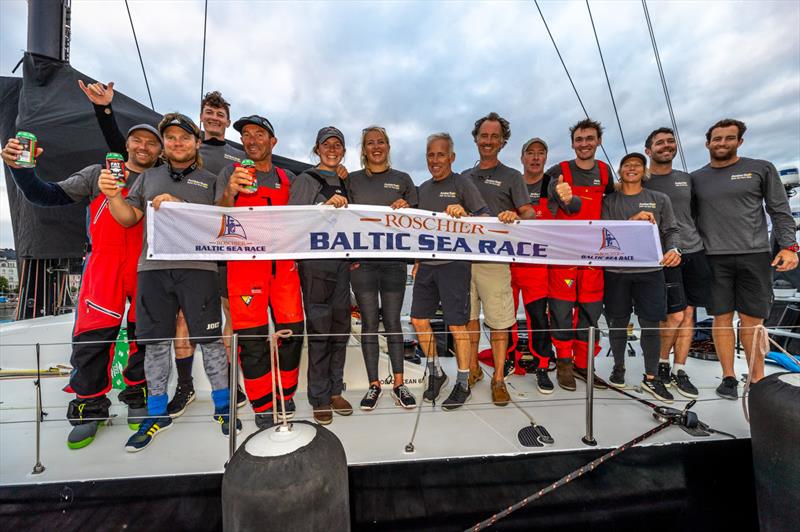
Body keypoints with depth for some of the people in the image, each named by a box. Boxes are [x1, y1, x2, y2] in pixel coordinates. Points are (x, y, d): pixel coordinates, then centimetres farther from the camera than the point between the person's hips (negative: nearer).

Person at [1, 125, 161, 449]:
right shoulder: (98, 174, 15)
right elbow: (48, 196, 11)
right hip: (103, 264, 1)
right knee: (91, 337, -1)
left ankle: (137, 398, 24)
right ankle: (90, 408, 17)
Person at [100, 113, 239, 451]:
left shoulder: (211, 181, 12)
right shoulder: (149, 177, 21)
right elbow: (128, 218, 17)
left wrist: (179, 206, -10)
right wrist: (112, 196, -1)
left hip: (198, 267, -3)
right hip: (153, 267, 3)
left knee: (210, 338, -1)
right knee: (154, 341, 8)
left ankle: (222, 407, 15)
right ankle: (157, 414, 24)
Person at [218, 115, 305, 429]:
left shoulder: (288, 178, 17)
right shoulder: (231, 173, 11)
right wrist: (230, 192, -17)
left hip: (283, 263, 3)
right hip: (245, 263, -2)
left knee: (292, 331, 1)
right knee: (252, 338, -3)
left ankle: (285, 400, 21)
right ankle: (263, 408, 14)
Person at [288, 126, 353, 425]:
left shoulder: (344, 184, 22)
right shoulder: (305, 180, 4)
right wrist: (326, 206, -19)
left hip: (341, 262, 6)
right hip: (315, 262, -6)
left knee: (340, 328, 8)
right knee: (319, 329, -3)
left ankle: (335, 391, 22)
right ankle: (320, 399, 11)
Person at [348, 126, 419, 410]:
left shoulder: (402, 179, 12)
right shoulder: (352, 180, 11)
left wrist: (406, 208, -8)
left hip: (394, 259, 0)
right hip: (362, 260, 0)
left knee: (393, 322, 5)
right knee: (369, 323, 4)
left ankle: (398, 383, 17)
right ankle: (374, 384, 17)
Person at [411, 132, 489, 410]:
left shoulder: (463, 184, 0)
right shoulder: (423, 189, 17)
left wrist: (464, 215, -25)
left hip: (454, 264, -6)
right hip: (426, 265, 6)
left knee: (457, 325, -1)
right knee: (419, 320, 8)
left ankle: (463, 384, 17)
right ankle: (435, 372, 28)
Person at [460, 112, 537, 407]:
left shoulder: (512, 177, 8)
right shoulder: (464, 177, 18)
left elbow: (529, 213, -1)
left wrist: (516, 217, -21)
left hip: (494, 258, -3)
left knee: (498, 320, -1)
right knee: (468, 316, 10)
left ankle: (499, 379, 14)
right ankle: (472, 369, 27)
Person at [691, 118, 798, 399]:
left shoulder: (761, 169, 9)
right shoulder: (696, 178, 10)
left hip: (754, 256, 0)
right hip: (714, 258, 0)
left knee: (752, 320, 2)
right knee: (722, 318, 3)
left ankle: (758, 380, 13)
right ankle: (728, 377, 11)